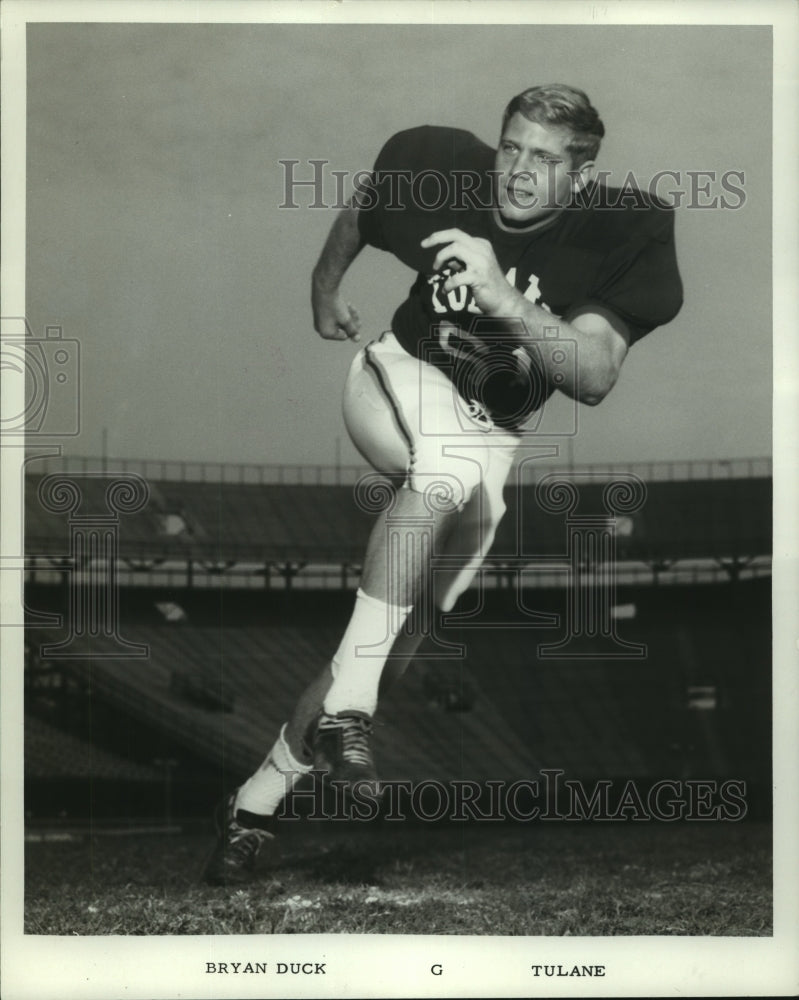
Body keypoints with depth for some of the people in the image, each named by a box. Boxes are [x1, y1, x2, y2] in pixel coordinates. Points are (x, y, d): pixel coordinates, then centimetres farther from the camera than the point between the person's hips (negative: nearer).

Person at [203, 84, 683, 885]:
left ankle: (257, 800, 4)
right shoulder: (440, 168, -12)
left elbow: (595, 377, -28)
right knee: (455, 469, -39)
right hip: (399, 376, -1)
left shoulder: (623, 233, -17)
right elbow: (360, 209, 12)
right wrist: (325, 292, 17)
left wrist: (504, 299, -40)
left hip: (493, 437, 1)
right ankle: (346, 708, -40)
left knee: (399, 638, -9)